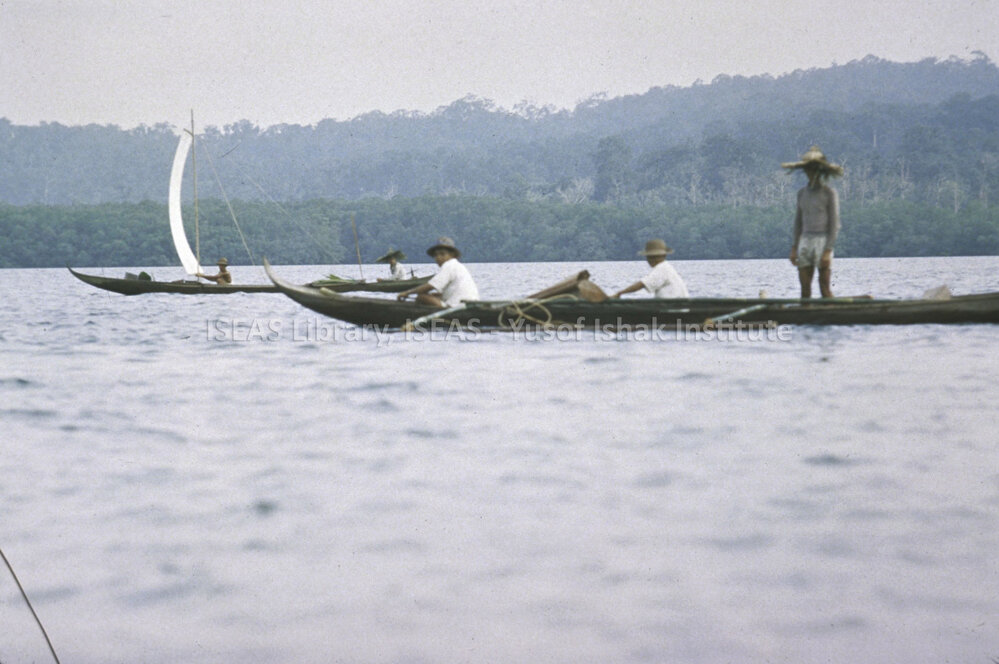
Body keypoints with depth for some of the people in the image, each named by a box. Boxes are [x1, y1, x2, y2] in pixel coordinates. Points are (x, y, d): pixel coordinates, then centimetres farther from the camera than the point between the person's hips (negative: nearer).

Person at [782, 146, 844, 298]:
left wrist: (828, 250, -14)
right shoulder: (802, 192, 12)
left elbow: (834, 224, -7)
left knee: (825, 289, -5)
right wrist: (794, 248, 10)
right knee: (805, 290, 3)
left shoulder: (829, 193, -5)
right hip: (805, 242, 5)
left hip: (823, 241, -5)